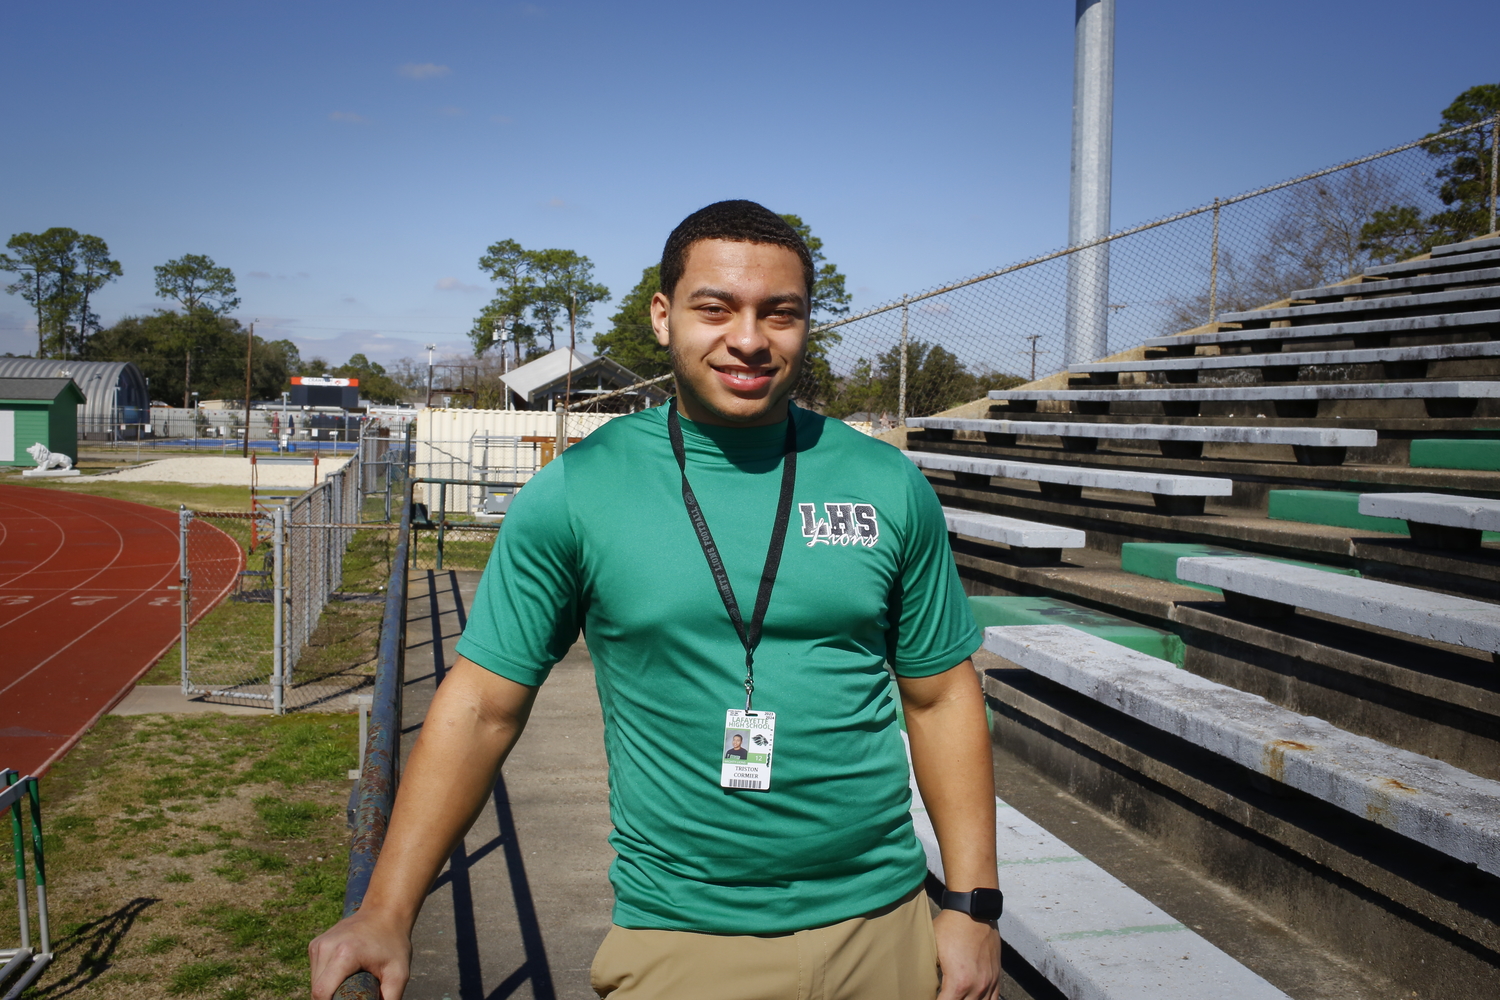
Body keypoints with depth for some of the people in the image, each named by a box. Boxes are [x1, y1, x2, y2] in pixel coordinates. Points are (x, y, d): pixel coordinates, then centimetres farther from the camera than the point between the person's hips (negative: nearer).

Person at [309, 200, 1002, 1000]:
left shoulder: (890, 487, -2)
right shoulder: (576, 492, -7)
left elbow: (940, 695, 4)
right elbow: (482, 704, -5)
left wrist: (972, 904, 2)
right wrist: (387, 912, -10)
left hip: (881, 925, 3)